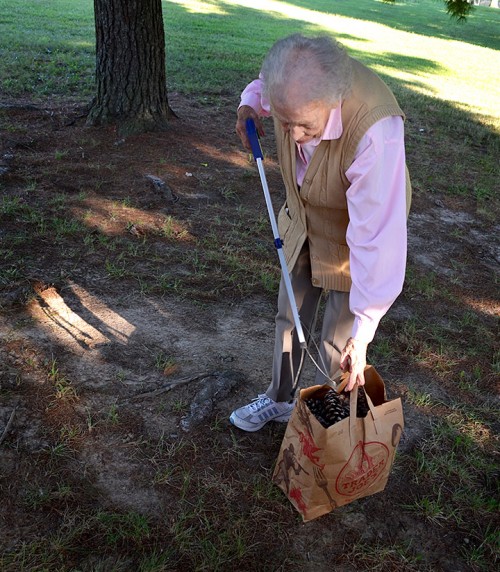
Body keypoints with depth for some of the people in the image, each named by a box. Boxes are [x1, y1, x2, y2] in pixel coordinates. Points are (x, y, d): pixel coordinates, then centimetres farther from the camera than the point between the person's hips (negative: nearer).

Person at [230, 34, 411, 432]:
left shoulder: (376, 132, -41)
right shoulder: (293, 80, -23)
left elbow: (377, 237, -39)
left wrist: (362, 333, -35)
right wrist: (250, 105, -17)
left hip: (356, 232, -6)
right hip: (301, 221, 6)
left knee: (338, 344, 6)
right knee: (290, 317, 20)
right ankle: (279, 400, 44)